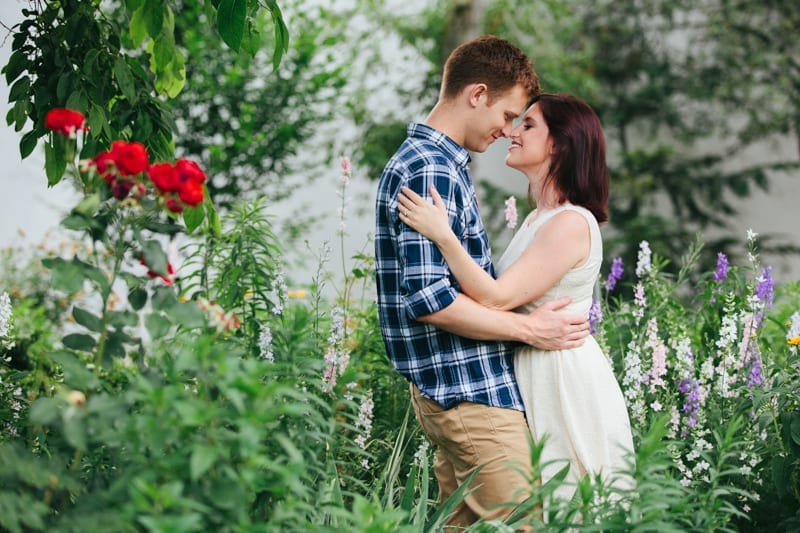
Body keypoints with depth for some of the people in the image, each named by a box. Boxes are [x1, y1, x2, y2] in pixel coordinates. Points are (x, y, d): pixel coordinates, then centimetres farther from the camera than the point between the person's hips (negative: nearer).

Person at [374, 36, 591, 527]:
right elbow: (427, 298, -23)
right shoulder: (430, 172, -16)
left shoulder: (442, 164, 17)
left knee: (463, 521, 13)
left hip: (457, 389, 10)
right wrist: (528, 328, -16)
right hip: (470, 390, -10)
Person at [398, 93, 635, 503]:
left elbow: (496, 298, -23)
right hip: (535, 375, 9)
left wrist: (443, 236, -26)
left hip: (563, 376, -9)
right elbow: (504, 293, 8)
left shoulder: (572, 223, -19)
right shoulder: (539, 218, 12)